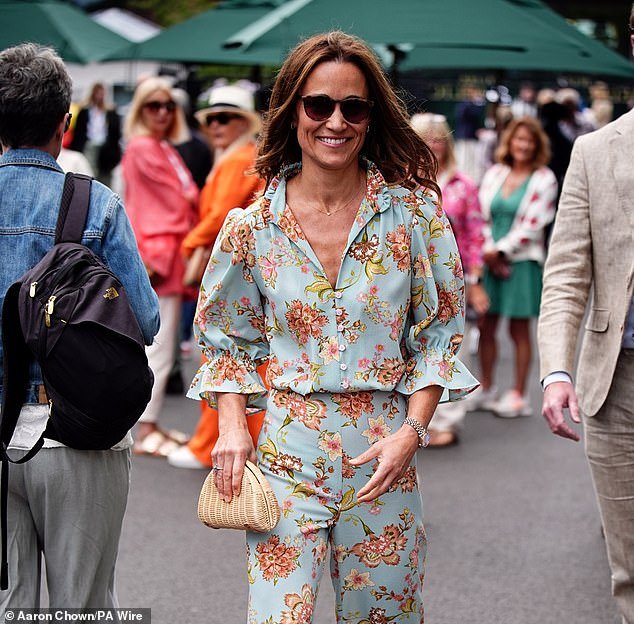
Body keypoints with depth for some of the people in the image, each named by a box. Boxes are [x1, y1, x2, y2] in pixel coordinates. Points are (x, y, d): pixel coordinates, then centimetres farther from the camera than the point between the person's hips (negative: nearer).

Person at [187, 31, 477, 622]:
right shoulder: (252, 228, -1)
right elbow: (228, 339, 11)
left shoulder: (413, 212, -2)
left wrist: (411, 430, -8)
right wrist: (232, 424, -4)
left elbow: (439, 331, 3)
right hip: (286, 456, 0)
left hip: (384, 459, 0)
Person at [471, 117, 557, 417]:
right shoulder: (495, 173, 9)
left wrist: (500, 251, -11)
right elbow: (482, 215, 7)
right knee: (486, 326, 6)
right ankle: (485, 389, 19)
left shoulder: (543, 179, -4)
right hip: (491, 259, 4)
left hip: (521, 260, -4)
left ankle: (518, 395, 11)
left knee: (519, 329, 2)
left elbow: (532, 225, -10)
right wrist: (487, 251, -6)